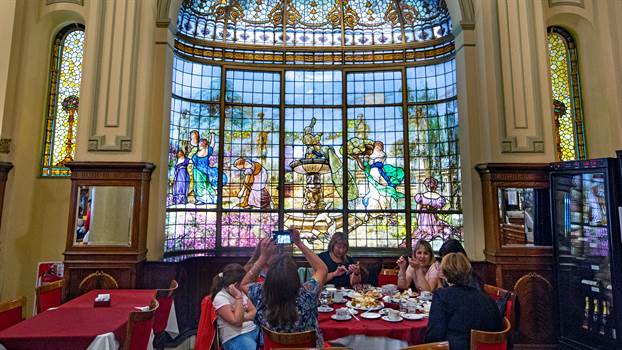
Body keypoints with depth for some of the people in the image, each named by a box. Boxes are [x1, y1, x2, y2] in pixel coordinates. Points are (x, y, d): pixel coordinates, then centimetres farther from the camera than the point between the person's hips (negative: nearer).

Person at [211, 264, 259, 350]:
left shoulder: (240, 292, 10)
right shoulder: (220, 298, -11)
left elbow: (255, 312, 8)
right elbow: (237, 322, -18)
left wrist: (242, 318, -10)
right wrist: (238, 297, -18)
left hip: (254, 330, 6)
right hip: (235, 337, -6)